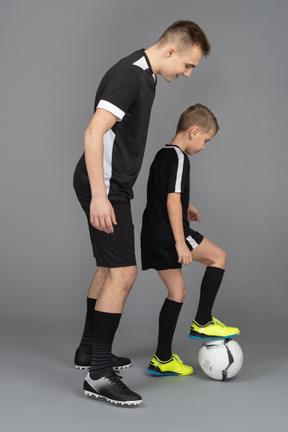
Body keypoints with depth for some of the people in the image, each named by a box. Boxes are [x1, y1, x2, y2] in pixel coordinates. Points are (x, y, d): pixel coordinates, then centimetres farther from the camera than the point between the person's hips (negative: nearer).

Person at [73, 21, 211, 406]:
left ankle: (89, 350, 31)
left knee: (109, 269, 18)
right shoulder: (129, 75, -18)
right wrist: (99, 197, -29)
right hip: (103, 188, -11)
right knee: (123, 272, -13)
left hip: (113, 186, 11)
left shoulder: (145, 76, 14)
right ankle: (99, 374, -8)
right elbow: (93, 133, -26)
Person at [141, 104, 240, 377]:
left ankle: (162, 360, 15)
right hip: (169, 234, -9)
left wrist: (185, 207, 35)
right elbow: (172, 202, -21)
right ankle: (202, 323, 7)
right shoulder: (179, 158, -12)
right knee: (218, 257, 5)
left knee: (177, 292, 13)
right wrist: (181, 242, -22)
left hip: (153, 236, 9)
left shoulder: (162, 155, 18)